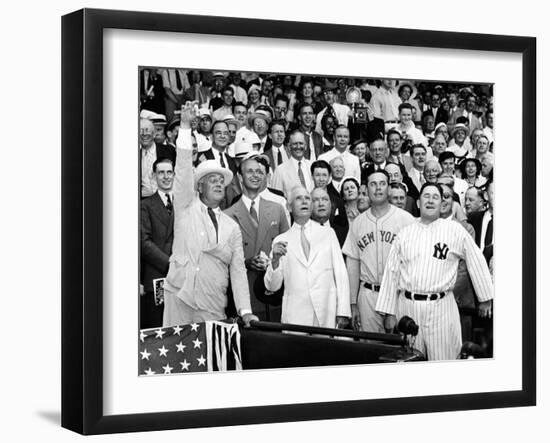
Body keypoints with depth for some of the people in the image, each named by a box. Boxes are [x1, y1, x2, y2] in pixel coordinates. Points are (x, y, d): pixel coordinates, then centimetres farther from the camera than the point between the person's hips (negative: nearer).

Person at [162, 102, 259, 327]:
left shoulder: (231, 226, 13)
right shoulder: (186, 207, 7)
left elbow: (238, 270, 9)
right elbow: (183, 169, -4)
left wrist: (245, 311, -1)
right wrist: (185, 127, -12)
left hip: (213, 307, 2)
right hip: (179, 297, -2)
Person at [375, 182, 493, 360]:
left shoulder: (455, 230, 3)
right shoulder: (404, 233, 9)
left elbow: (476, 262, 10)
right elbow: (391, 272, 9)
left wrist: (485, 298, 14)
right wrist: (388, 312, 6)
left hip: (441, 307, -2)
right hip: (407, 305, 2)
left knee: (443, 360, -1)